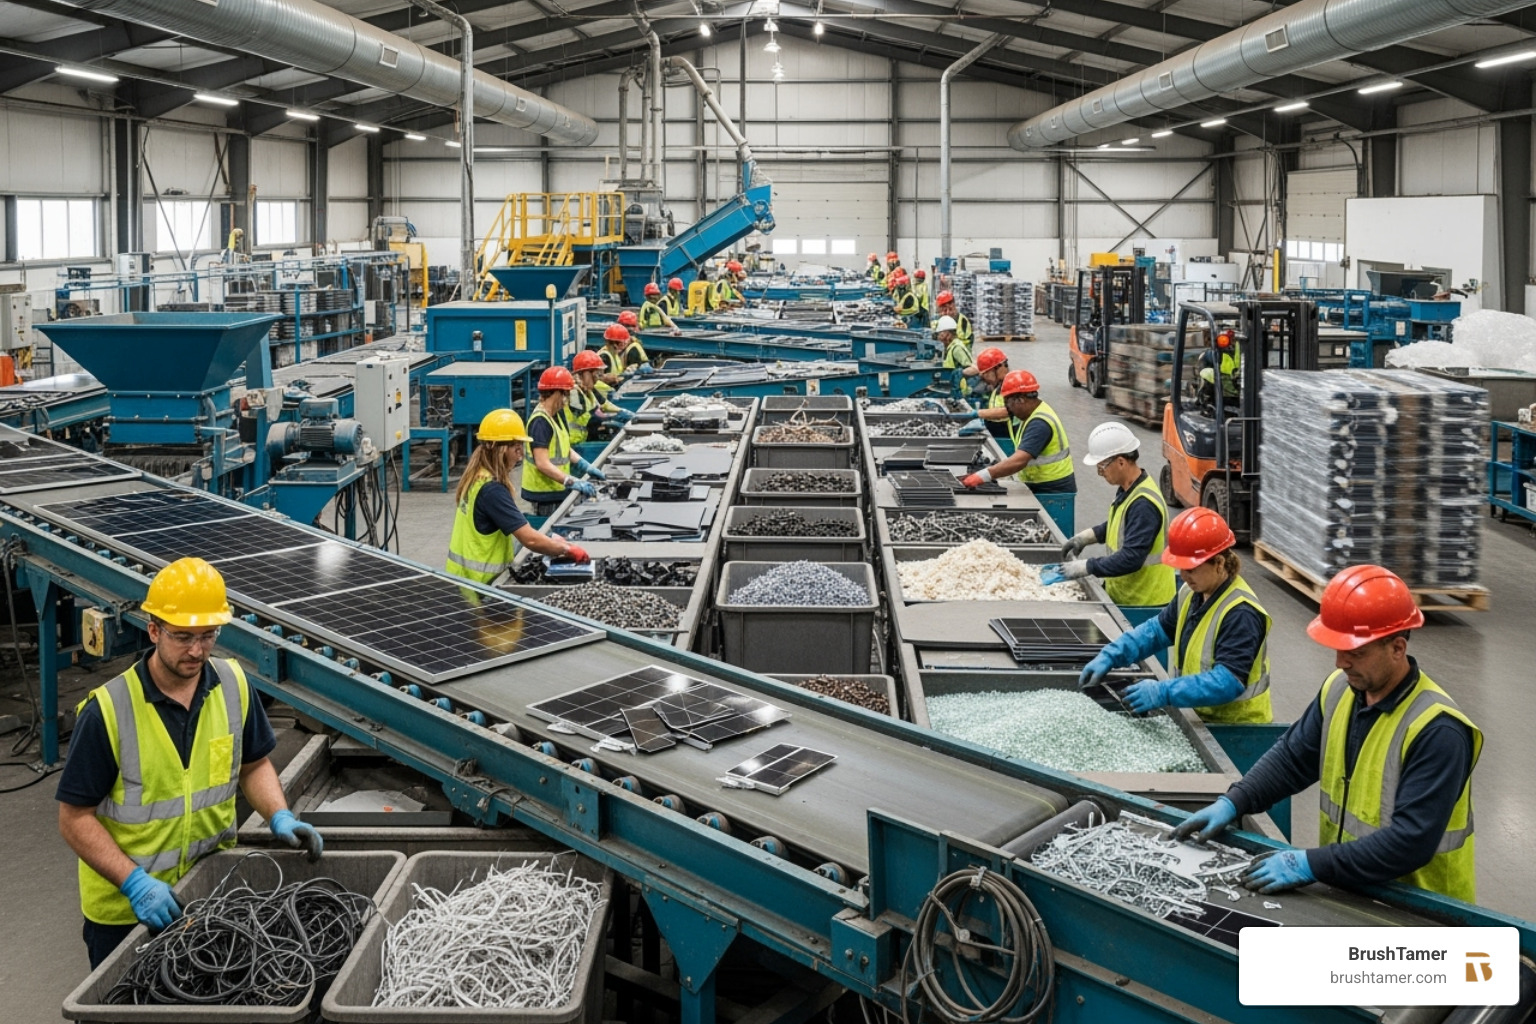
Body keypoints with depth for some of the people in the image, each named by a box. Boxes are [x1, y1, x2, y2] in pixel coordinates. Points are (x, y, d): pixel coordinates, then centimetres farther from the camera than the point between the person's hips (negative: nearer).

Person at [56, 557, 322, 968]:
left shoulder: (233, 684, -7)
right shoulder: (107, 711, -20)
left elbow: (253, 765, 8)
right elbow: (75, 818, -15)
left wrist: (280, 817, -9)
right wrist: (135, 883, -24)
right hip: (125, 908, -4)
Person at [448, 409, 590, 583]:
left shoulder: (476, 477, 7)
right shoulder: (491, 489, -20)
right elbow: (530, 539, -23)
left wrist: (551, 543, 7)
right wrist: (566, 549, -11)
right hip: (478, 582, -9)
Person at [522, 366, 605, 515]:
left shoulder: (558, 415, 7)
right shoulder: (540, 422, -21)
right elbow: (543, 464, -27)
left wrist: (587, 467, 7)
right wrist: (573, 482, -32)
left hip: (556, 489, 9)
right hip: (544, 492, -9)